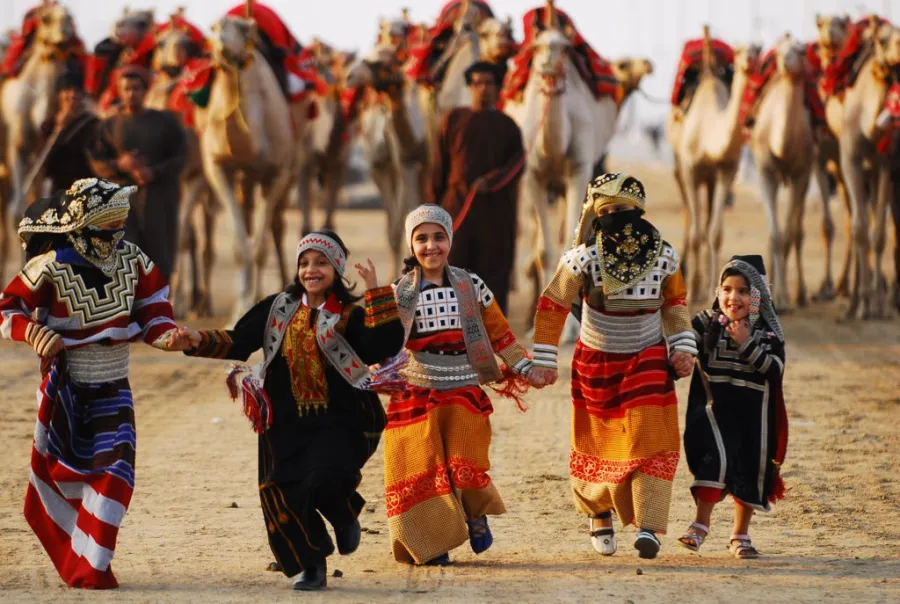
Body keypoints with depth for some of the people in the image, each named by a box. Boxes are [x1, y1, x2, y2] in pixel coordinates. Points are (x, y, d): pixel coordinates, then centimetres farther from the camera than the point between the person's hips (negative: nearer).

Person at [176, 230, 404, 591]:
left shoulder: (349, 316, -3)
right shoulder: (277, 308, 7)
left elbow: (386, 347, -19)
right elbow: (237, 344, 7)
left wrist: (377, 294, -24)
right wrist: (201, 342, -10)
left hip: (338, 423, -4)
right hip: (287, 423, 4)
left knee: (326, 481, -25)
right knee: (284, 493, -2)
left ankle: (345, 518, 12)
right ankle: (310, 566, 19)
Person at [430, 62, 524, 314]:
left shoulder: (507, 125, 11)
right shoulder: (454, 120, 9)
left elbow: (517, 164, 1)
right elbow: (440, 166, 9)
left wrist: (492, 180, -17)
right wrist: (435, 205, 4)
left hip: (496, 210, 0)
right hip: (457, 206, 0)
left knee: (494, 271, -1)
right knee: (453, 267, -5)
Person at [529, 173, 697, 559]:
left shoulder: (664, 256, -9)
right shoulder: (584, 259, -17)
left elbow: (675, 302, 9)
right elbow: (551, 306, -8)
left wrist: (682, 346, -1)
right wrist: (543, 361, -9)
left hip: (647, 359, 1)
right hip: (597, 361, -1)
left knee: (651, 440, -14)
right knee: (598, 441, 7)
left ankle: (649, 527, -14)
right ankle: (598, 513, 33)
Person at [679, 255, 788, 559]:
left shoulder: (768, 332, 0)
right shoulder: (706, 323, -1)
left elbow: (775, 369, -12)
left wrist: (746, 345, -19)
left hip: (753, 413, 2)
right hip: (715, 407, -2)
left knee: (751, 470, 7)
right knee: (718, 457, -23)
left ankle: (741, 537, 23)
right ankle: (701, 525, -15)